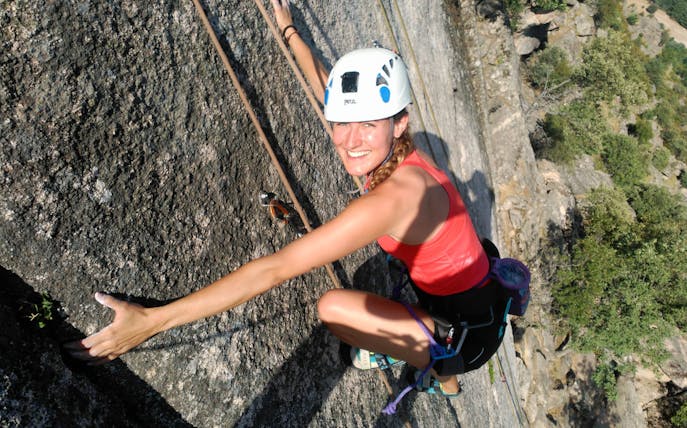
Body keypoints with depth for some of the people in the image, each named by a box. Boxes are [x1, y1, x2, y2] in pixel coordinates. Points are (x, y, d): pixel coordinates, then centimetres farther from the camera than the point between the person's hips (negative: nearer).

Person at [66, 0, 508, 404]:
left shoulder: (394, 196, -35)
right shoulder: (398, 155, -10)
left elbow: (275, 269, -39)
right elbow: (326, 88, 8)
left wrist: (152, 320, -35)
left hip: (470, 330, -8)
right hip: (472, 302, 8)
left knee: (333, 307, -17)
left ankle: (444, 371, 7)